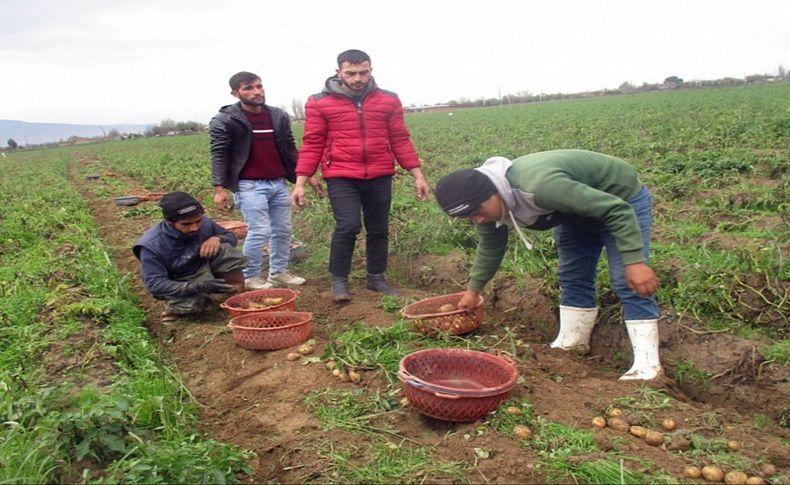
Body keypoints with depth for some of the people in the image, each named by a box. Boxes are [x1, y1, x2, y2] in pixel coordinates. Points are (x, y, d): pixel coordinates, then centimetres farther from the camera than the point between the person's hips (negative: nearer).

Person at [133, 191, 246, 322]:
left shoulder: (204, 223, -16)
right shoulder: (152, 245, -28)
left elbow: (230, 236, 2)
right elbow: (155, 284, -29)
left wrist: (217, 238, -25)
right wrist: (199, 286, -41)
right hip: (178, 287, -3)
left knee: (225, 249, -24)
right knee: (192, 304, -36)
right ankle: (178, 305, -1)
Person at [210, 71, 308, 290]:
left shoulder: (279, 116, 9)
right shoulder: (224, 120, -4)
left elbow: (290, 149, 16)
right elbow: (219, 155, -6)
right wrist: (219, 187, -12)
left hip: (278, 183, 6)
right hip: (249, 185, -5)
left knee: (283, 230, 9)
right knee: (259, 231, -7)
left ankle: (279, 272, 24)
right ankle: (250, 277, 9)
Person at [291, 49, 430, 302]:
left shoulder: (389, 101, 4)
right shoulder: (319, 103, -2)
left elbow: (400, 140, 8)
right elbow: (312, 145, 1)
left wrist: (417, 175, 5)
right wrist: (300, 182, -3)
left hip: (379, 177, 3)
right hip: (341, 177, -3)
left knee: (379, 229, 10)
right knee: (347, 226, -13)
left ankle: (376, 277, 28)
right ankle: (339, 280, 6)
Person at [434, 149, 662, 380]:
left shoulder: (541, 187, -44)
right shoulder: (488, 204, -16)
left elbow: (617, 210, -38)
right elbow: (490, 247, 7)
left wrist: (634, 262, -41)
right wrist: (473, 289, 12)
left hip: (622, 198, -7)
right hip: (578, 208, 8)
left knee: (628, 283, -14)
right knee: (572, 277, 9)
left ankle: (647, 365, -9)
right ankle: (571, 342, 22)